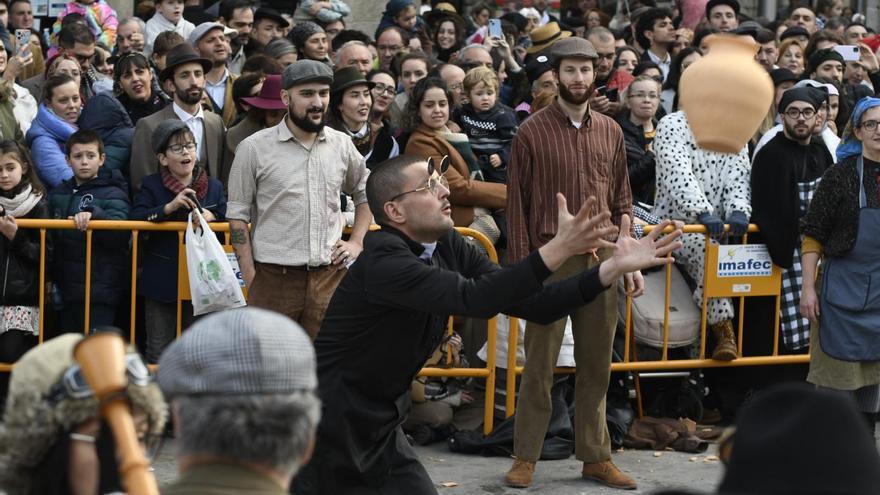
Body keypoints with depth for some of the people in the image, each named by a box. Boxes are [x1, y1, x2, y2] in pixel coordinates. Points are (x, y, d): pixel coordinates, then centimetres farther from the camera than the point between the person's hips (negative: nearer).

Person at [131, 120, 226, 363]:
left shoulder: (214, 187, 8)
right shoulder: (151, 186, 0)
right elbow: (136, 220, -14)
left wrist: (211, 217, -9)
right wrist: (169, 207, -25)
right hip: (162, 279, -2)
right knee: (159, 350, 3)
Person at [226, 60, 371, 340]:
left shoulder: (341, 145, 9)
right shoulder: (255, 149, -1)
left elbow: (365, 193, 25)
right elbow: (238, 216, 1)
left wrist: (357, 242, 11)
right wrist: (250, 279, -6)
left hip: (330, 277, 3)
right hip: (273, 279, -3)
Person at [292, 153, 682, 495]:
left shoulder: (449, 248, 1)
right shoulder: (384, 261, -24)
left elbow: (532, 304, -1)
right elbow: (474, 299, -36)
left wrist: (614, 268, -11)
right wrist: (557, 250, -41)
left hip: (382, 423, 8)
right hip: (332, 424, -8)